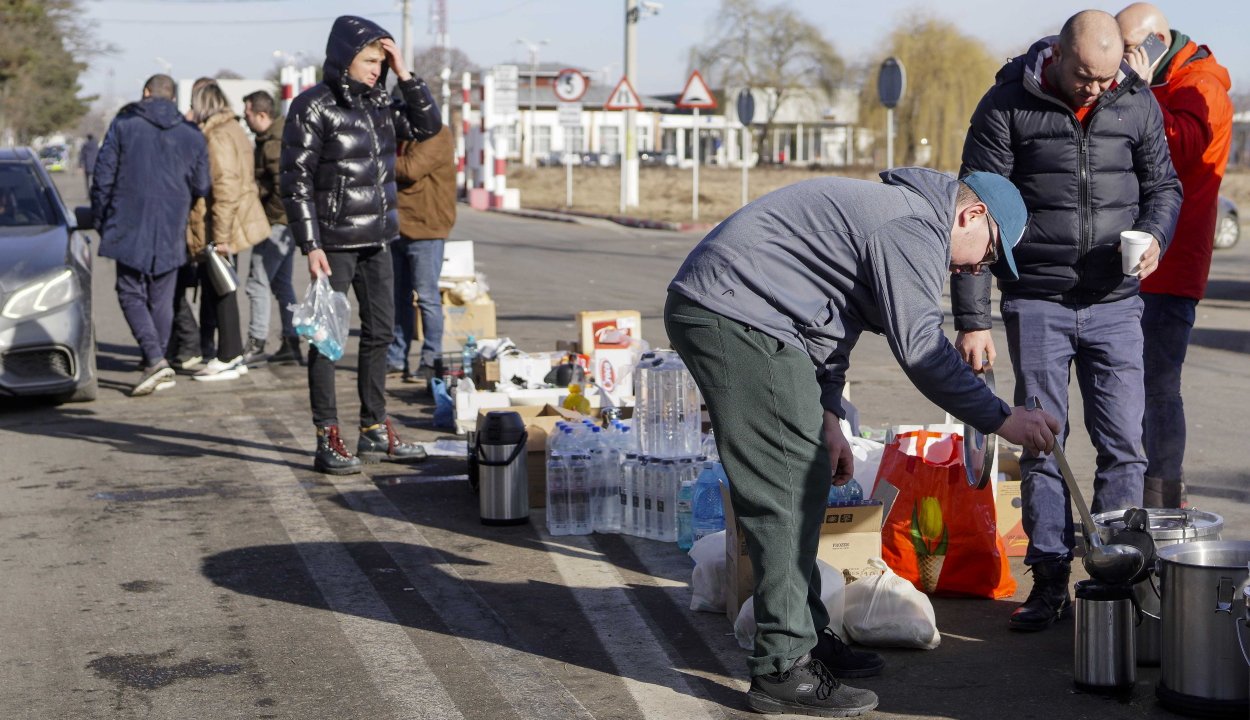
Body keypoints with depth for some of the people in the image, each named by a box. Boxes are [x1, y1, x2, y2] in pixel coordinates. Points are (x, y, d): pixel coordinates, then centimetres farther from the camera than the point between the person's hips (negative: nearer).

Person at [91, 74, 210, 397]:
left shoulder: (123, 125, -2)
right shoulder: (192, 136, 5)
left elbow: (103, 176, -3)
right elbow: (201, 187, 6)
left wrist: (100, 219, 8)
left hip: (129, 228, -3)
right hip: (171, 234, 3)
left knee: (131, 294, 3)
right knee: (162, 299, 11)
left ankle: (156, 359, -14)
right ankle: (155, 365, 16)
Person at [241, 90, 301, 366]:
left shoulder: (273, 144, -18)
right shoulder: (282, 134, 15)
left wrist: (271, 214, -15)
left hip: (278, 222, -11)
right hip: (289, 221, 11)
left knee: (258, 282, -5)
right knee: (282, 283, 15)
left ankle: (256, 345, -1)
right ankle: (291, 344, 18)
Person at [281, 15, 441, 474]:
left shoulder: (377, 103, 9)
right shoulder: (313, 107, -11)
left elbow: (427, 125, 12)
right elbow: (296, 181, -12)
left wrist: (405, 74, 1)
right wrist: (310, 246, -17)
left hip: (377, 239, 8)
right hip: (335, 242, -7)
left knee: (380, 332, 12)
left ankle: (375, 432, 23)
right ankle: (328, 441, 4)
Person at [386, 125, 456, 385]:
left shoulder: (436, 135, -10)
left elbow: (410, 169, -22)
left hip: (425, 230, -9)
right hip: (398, 228, 9)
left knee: (426, 296, -5)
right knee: (398, 296, 12)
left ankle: (432, 361, 0)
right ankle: (395, 359, 18)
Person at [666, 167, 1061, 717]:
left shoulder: (896, 213, 23)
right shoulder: (915, 228, -11)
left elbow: (829, 320, 26)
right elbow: (919, 348, -18)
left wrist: (827, 418, 20)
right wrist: (1000, 419, -13)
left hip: (722, 314, 11)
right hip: (733, 315, -11)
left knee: (805, 482, 15)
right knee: (786, 490, -11)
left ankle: (806, 636, 24)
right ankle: (783, 670, -8)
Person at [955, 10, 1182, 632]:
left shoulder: (1136, 103, 2)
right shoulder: (1008, 106, -6)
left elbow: (1163, 185, 16)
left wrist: (1154, 235, -9)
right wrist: (971, 318, -9)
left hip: (1115, 302, 2)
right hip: (1036, 301, -2)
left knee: (1124, 443, 0)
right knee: (1040, 441, 2)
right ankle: (1050, 579, 11)